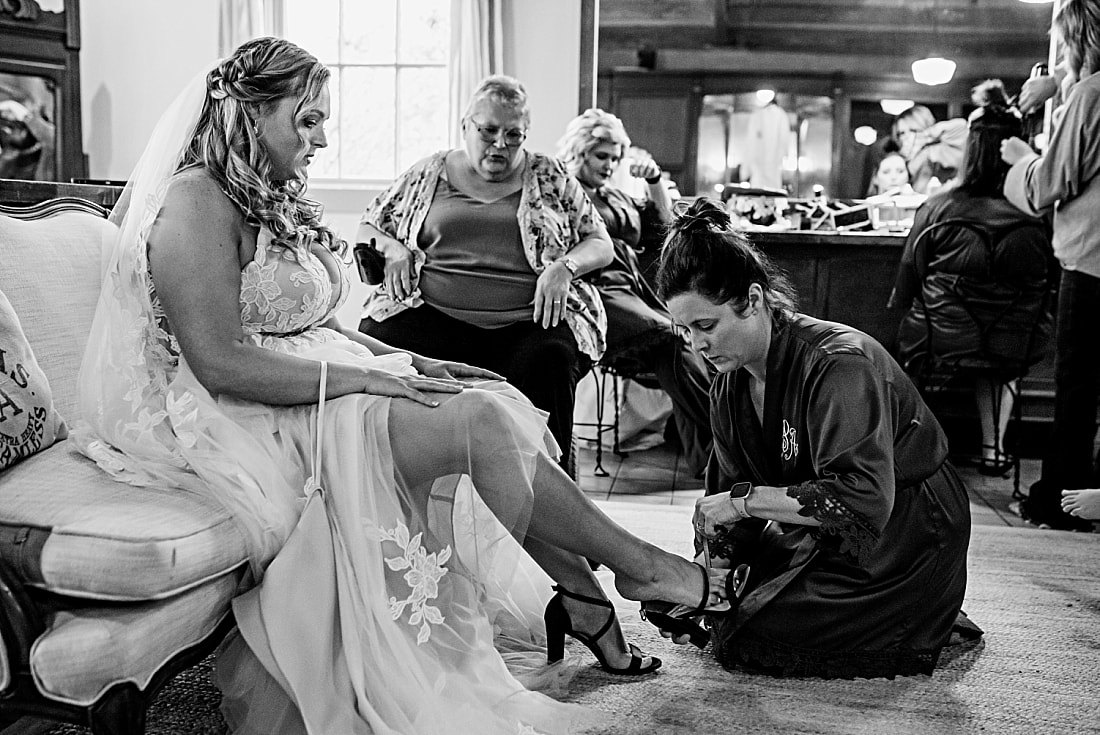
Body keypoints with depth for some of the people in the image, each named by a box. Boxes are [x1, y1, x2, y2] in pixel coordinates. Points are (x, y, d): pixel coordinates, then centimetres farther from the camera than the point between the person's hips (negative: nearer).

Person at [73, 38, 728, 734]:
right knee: (481, 425, -20)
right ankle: (635, 563, -4)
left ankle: (584, 603, -5)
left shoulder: (268, 199, 16)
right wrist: (364, 380, -21)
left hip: (318, 388, 10)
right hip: (243, 419, -9)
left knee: (499, 399, -7)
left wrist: (402, 361, 2)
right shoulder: (198, 205, -15)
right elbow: (221, 363, -22)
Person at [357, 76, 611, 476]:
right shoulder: (430, 172, 19)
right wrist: (390, 247, 2)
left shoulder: (549, 176, 18)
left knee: (546, 364, -36)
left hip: (528, 319, 0)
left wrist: (565, 266, -4)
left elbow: (602, 243, 18)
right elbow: (366, 228, 26)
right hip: (433, 313, 1)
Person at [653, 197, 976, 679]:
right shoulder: (730, 383, -2)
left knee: (749, 639, -14)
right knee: (718, 613, 5)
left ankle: (925, 629, 2)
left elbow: (864, 500, -35)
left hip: (903, 544, -8)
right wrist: (715, 569, -16)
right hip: (820, 534, 8)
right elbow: (728, 490, 2)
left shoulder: (839, 364, -28)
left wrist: (747, 499, -31)